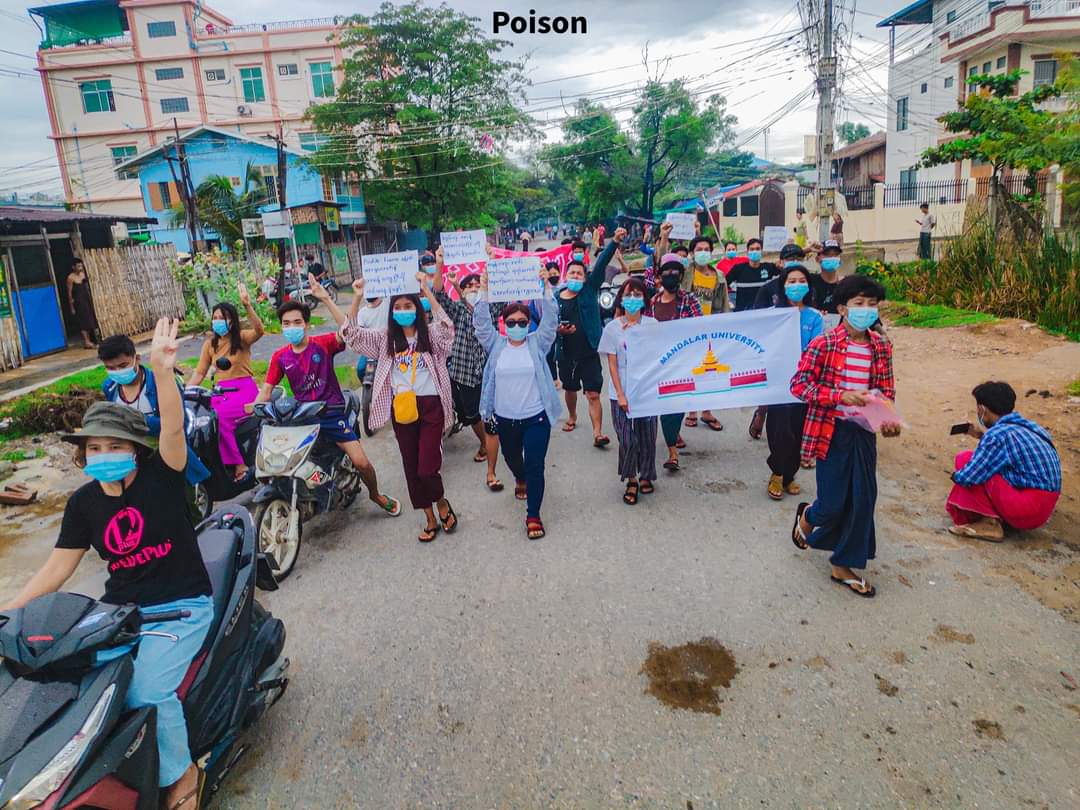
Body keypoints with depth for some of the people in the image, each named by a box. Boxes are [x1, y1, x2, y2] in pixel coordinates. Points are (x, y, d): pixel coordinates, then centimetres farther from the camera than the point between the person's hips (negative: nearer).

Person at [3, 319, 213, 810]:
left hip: (181, 608, -5)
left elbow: (172, 428, -28)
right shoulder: (84, 502, 6)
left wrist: (162, 371, -42)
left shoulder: (160, 475, -8)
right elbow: (57, 568, 11)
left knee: (146, 691, -24)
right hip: (119, 609, 6)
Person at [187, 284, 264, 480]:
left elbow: (259, 331, -26)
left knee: (219, 416, -31)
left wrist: (247, 305, -38)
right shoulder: (210, 344, 12)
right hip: (220, 391, 5)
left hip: (245, 389, -5)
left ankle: (238, 464, -19)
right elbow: (199, 374, 13)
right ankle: (237, 463, -16)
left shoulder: (242, 338, -2)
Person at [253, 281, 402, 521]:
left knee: (361, 462, -10)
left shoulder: (323, 343, -6)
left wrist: (326, 300, -34)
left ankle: (376, 495, 21)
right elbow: (266, 389, 5)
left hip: (332, 412, -3)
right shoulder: (280, 356, 4)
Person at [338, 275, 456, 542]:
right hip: (401, 408, 4)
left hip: (431, 405, -4)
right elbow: (352, 333, 0)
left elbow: (446, 325, -21)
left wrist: (427, 290, -26)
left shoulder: (431, 334, 1)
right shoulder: (385, 338, 10)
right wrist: (357, 298, -10)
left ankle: (442, 503, 22)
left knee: (427, 467, -10)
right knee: (411, 467, 9)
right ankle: (431, 520, 25)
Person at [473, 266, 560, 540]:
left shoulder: (538, 343, -2)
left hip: (536, 417, -2)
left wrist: (547, 287, -23)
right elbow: (481, 322, -11)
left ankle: (533, 515, 3)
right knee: (512, 459, 23)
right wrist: (484, 291, -21)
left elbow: (550, 319, -13)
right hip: (505, 419, 3)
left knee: (535, 465, -7)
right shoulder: (496, 344, 0)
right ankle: (520, 479, 58)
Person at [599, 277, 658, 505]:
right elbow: (612, 364, -3)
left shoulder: (652, 324, 0)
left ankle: (645, 476, 28)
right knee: (627, 439, 3)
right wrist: (620, 394, -9)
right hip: (623, 393, -1)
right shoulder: (612, 328, -3)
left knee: (647, 436, 8)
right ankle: (631, 481, 20)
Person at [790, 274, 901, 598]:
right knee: (834, 502, -1)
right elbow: (799, 385, -15)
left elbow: (887, 390, 11)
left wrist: (888, 418, -8)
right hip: (832, 431, -5)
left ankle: (844, 566, 24)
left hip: (864, 432, 5)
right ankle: (807, 516, 37)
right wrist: (841, 395, -25)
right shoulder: (823, 344, -12)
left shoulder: (881, 348, 3)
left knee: (862, 499, 8)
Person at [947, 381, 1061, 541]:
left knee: (966, 459, -8)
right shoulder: (1028, 427, 9)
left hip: (1024, 511, -9)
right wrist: (984, 436, 25)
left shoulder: (997, 435, -16)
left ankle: (989, 524, -7)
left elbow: (967, 477, -17)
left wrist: (956, 475, 5)